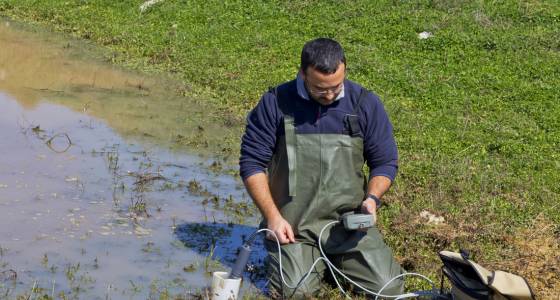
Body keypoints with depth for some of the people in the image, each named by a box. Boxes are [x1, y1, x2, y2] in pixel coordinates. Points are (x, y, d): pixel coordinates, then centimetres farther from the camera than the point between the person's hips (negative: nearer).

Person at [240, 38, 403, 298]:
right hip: (291, 224, -1)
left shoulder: (365, 104, 0)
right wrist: (272, 216, -10)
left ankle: (337, 259, 21)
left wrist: (372, 198, -11)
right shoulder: (275, 103, -5)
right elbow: (252, 163, -1)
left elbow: (385, 162, 8)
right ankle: (312, 259, 16)